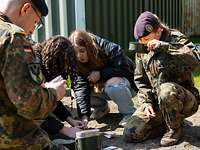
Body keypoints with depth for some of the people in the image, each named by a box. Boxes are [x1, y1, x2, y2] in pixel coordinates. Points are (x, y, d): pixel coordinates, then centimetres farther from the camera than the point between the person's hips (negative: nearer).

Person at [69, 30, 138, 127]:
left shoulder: (109, 49, -27)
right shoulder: (77, 64, -16)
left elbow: (125, 69, -22)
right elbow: (81, 87, -25)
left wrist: (101, 74, -28)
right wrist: (84, 115, -36)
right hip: (100, 88, 5)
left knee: (112, 86, -39)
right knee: (76, 91, -16)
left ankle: (129, 113, -13)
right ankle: (101, 107, 10)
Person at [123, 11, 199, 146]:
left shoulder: (177, 39, -9)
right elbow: (141, 80, 11)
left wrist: (163, 46, -31)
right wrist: (146, 102, -5)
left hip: (185, 99, -5)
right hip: (156, 101, 5)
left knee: (166, 90, -40)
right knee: (130, 134, -10)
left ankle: (175, 128, -11)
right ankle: (168, 123, 11)